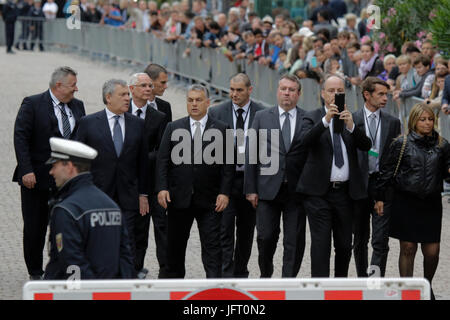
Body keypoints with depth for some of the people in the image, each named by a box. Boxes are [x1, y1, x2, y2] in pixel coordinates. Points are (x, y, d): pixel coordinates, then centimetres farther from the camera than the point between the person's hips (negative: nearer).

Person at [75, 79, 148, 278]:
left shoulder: (137, 124, 8)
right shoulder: (88, 123, 1)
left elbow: (142, 162, 11)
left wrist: (143, 194, 7)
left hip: (127, 198, 2)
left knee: (127, 243, -3)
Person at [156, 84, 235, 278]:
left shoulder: (221, 129, 3)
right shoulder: (173, 128, 7)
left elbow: (227, 165, 1)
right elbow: (162, 160, 3)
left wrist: (225, 192, -8)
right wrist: (162, 188, -8)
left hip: (209, 200, -2)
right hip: (179, 197, 2)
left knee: (212, 247, -4)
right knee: (175, 246, 10)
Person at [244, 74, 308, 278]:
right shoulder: (262, 118, 7)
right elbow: (251, 155, 5)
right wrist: (250, 189, -1)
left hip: (297, 190, 0)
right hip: (268, 189, 0)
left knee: (294, 241, 0)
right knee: (265, 237, 1)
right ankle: (265, 275, 23)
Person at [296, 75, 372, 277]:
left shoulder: (353, 118, 9)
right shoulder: (312, 118, 2)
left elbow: (366, 146, -6)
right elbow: (306, 139, -18)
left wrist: (351, 126, -23)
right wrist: (326, 120, -32)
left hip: (345, 191, 3)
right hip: (319, 192, -3)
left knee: (345, 245, 10)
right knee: (320, 245, -8)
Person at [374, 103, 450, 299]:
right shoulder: (402, 144, 0)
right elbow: (387, 171, 4)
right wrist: (380, 197, 3)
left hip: (431, 203, 2)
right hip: (406, 202, -2)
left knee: (432, 252, 0)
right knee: (408, 249, 1)